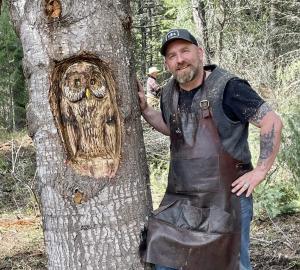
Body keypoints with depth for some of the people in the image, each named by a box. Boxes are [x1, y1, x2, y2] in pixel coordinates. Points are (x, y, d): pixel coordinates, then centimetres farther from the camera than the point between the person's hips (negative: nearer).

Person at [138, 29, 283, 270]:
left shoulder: (227, 87, -14)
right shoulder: (169, 94, 7)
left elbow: (273, 122, -15)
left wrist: (261, 170, -15)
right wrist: (144, 108, 13)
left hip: (226, 196, -6)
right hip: (181, 200, 6)